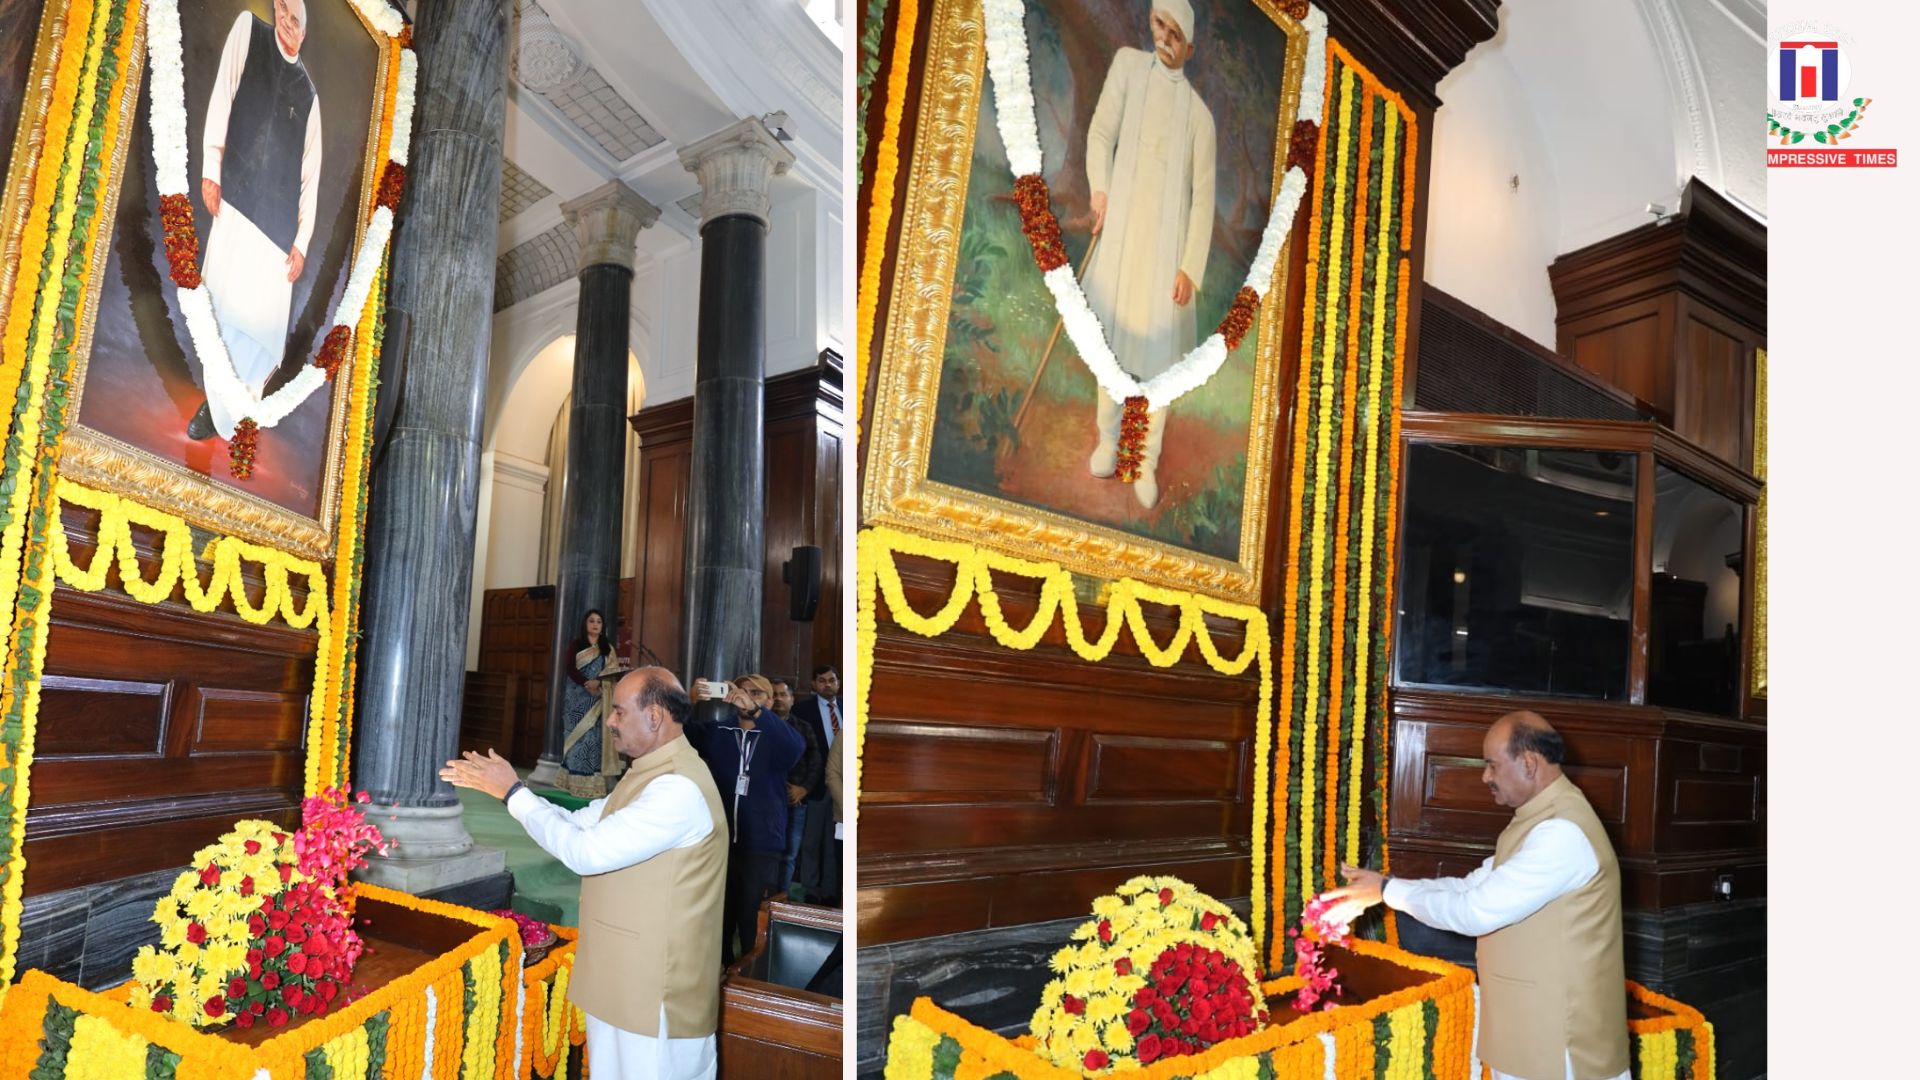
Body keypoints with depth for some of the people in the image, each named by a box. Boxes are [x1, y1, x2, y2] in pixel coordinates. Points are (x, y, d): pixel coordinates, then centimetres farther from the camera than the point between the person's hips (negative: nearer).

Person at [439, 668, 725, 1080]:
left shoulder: (678, 789, -25)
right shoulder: (653, 773, 11)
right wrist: (502, 786, 4)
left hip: (657, 990, -10)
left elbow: (586, 851, -27)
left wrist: (513, 792, -17)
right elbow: (581, 823, 12)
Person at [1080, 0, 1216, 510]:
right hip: (1121, 228, 1)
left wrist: (1191, 267, -7)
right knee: (1111, 336, 9)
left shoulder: (1200, 114, 2)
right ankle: (1107, 439, 26)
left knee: (1160, 353, 1)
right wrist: (1099, 191, -17)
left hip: (1168, 241, -1)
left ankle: (1149, 462, 11)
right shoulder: (1127, 64, 5)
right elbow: (1101, 132, 1)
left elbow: (1204, 198, 1)